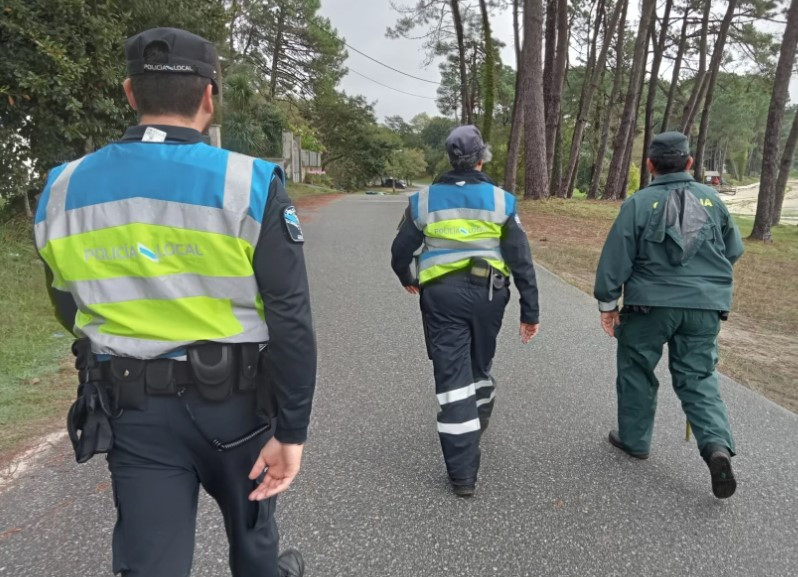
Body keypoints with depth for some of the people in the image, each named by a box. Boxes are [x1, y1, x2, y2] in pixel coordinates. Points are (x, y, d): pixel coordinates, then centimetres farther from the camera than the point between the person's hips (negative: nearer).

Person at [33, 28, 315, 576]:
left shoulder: (62, 190, -3)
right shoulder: (251, 184, -16)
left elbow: (72, 311, 10)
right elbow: (291, 320, -18)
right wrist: (291, 429, -11)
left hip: (131, 410, 2)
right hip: (232, 401, -1)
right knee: (250, 520, 26)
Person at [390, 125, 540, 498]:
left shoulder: (424, 200, 2)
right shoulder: (502, 200, 0)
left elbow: (400, 252, 7)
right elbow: (521, 260, -2)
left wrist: (407, 280, 28)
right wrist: (530, 311, 3)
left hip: (441, 295, -1)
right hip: (487, 293, 1)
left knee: (452, 377, 1)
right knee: (480, 365, 24)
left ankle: (463, 474, 3)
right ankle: (479, 420, 50)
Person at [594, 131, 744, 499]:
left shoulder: (639, 203, -6)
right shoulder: (712, 200, 6)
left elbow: (615, 257, -8)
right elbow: (733, 250, 14)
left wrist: (607, 302, 0)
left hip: (651, 304, -3)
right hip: (706, 305, 3)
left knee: (636, 369, 14)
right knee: (698, 377, 12)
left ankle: (634, 439, 25)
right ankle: (717, 445, -6)